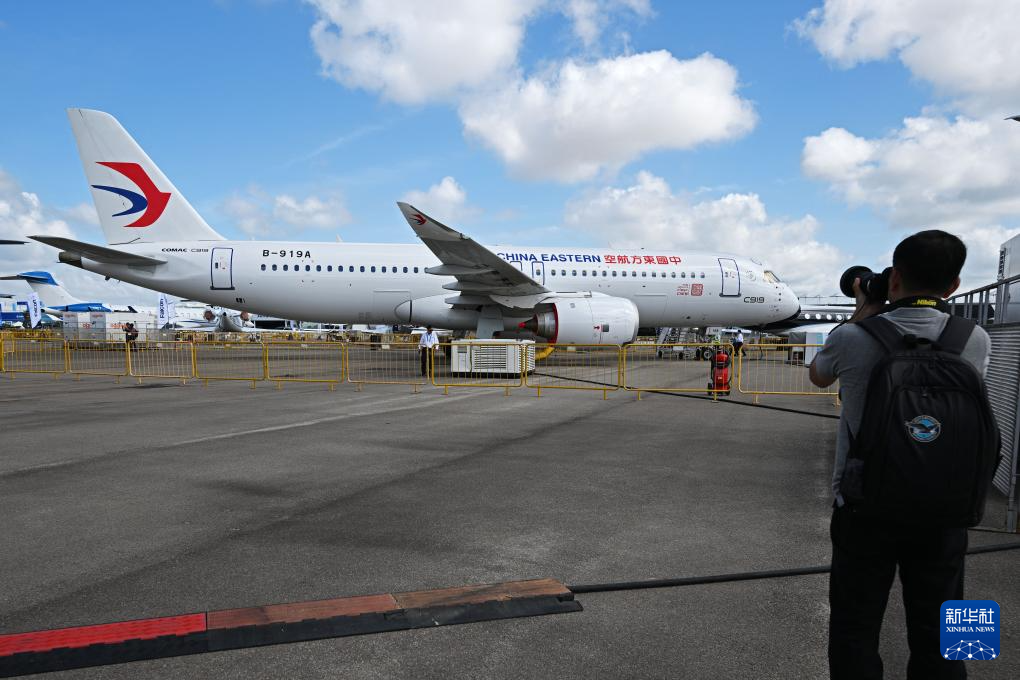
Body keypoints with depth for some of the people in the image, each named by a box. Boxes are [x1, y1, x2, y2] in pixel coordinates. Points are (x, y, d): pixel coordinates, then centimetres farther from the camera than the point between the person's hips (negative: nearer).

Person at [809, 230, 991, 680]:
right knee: (937, 639, 16)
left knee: (855, 631, 12)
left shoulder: (853, 338, -15)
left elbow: (819, 376, 8)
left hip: (864, 508, -2)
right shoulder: (976, 341, -7)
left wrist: (862, 315, 13)